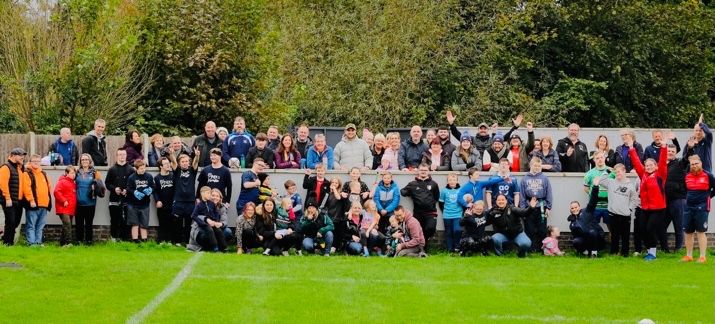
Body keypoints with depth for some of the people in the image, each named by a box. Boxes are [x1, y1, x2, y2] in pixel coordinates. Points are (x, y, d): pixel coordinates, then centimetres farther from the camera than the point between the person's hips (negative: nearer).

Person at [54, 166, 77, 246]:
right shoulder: (62, 182, -8)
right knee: (67, 224, -19)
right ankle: (68, 242, -24)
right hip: (63, 209, -9)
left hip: (71, 209, 9)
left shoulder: (73, 183, 19)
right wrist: (64, 201, -19)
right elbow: (56, 192, -19)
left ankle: (63, 242, 16)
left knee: (67, 226, 10)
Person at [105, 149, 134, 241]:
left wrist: (127, 190, -12)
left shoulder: (130, 169, 6)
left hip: (126, 198, -1)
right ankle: (114, 237, 9)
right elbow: (107, 183, 7)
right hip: (114, 199, 1)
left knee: (125, 220, -2)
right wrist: (114, 189, -10)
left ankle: (125, 238, 2)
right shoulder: (112, 169, 9)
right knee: (114, 220, 2)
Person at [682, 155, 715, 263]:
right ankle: (688, 255, 17)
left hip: (702, 207, -5)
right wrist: (689, 197, 12)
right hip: (689, 207, 5)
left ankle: (703, 256, -4)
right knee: (688, 232, 8)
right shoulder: (687, 176, 8)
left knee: (701, 232, -7)